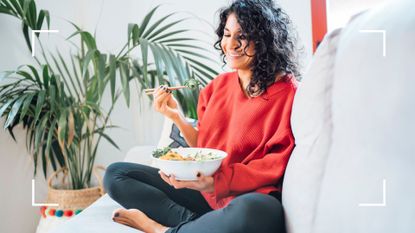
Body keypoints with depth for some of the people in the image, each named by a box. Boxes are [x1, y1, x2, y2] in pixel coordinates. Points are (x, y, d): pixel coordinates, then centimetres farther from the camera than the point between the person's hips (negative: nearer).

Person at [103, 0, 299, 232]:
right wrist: (177, 116, -2)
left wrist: (218, 182, -24)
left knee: (252, 212, -43)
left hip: (250, 196, -5)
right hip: (207, 190, 6)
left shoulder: (285, 91, -7)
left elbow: (277, 163, -12)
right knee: (116, 174, 0)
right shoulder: (218, 86, 10)